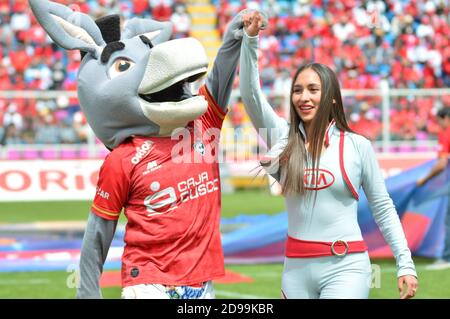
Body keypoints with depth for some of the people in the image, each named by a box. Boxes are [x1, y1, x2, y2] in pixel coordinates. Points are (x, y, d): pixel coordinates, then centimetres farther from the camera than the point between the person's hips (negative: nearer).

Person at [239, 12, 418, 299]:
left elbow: (383, 208, 5)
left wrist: (405, 264, 0)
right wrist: (250, 40, -17)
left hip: (346, 267, -3)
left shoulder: (358, 146, 0)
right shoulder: (284, 138, 5)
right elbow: (251, 95, -8)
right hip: (296, 267, 3)